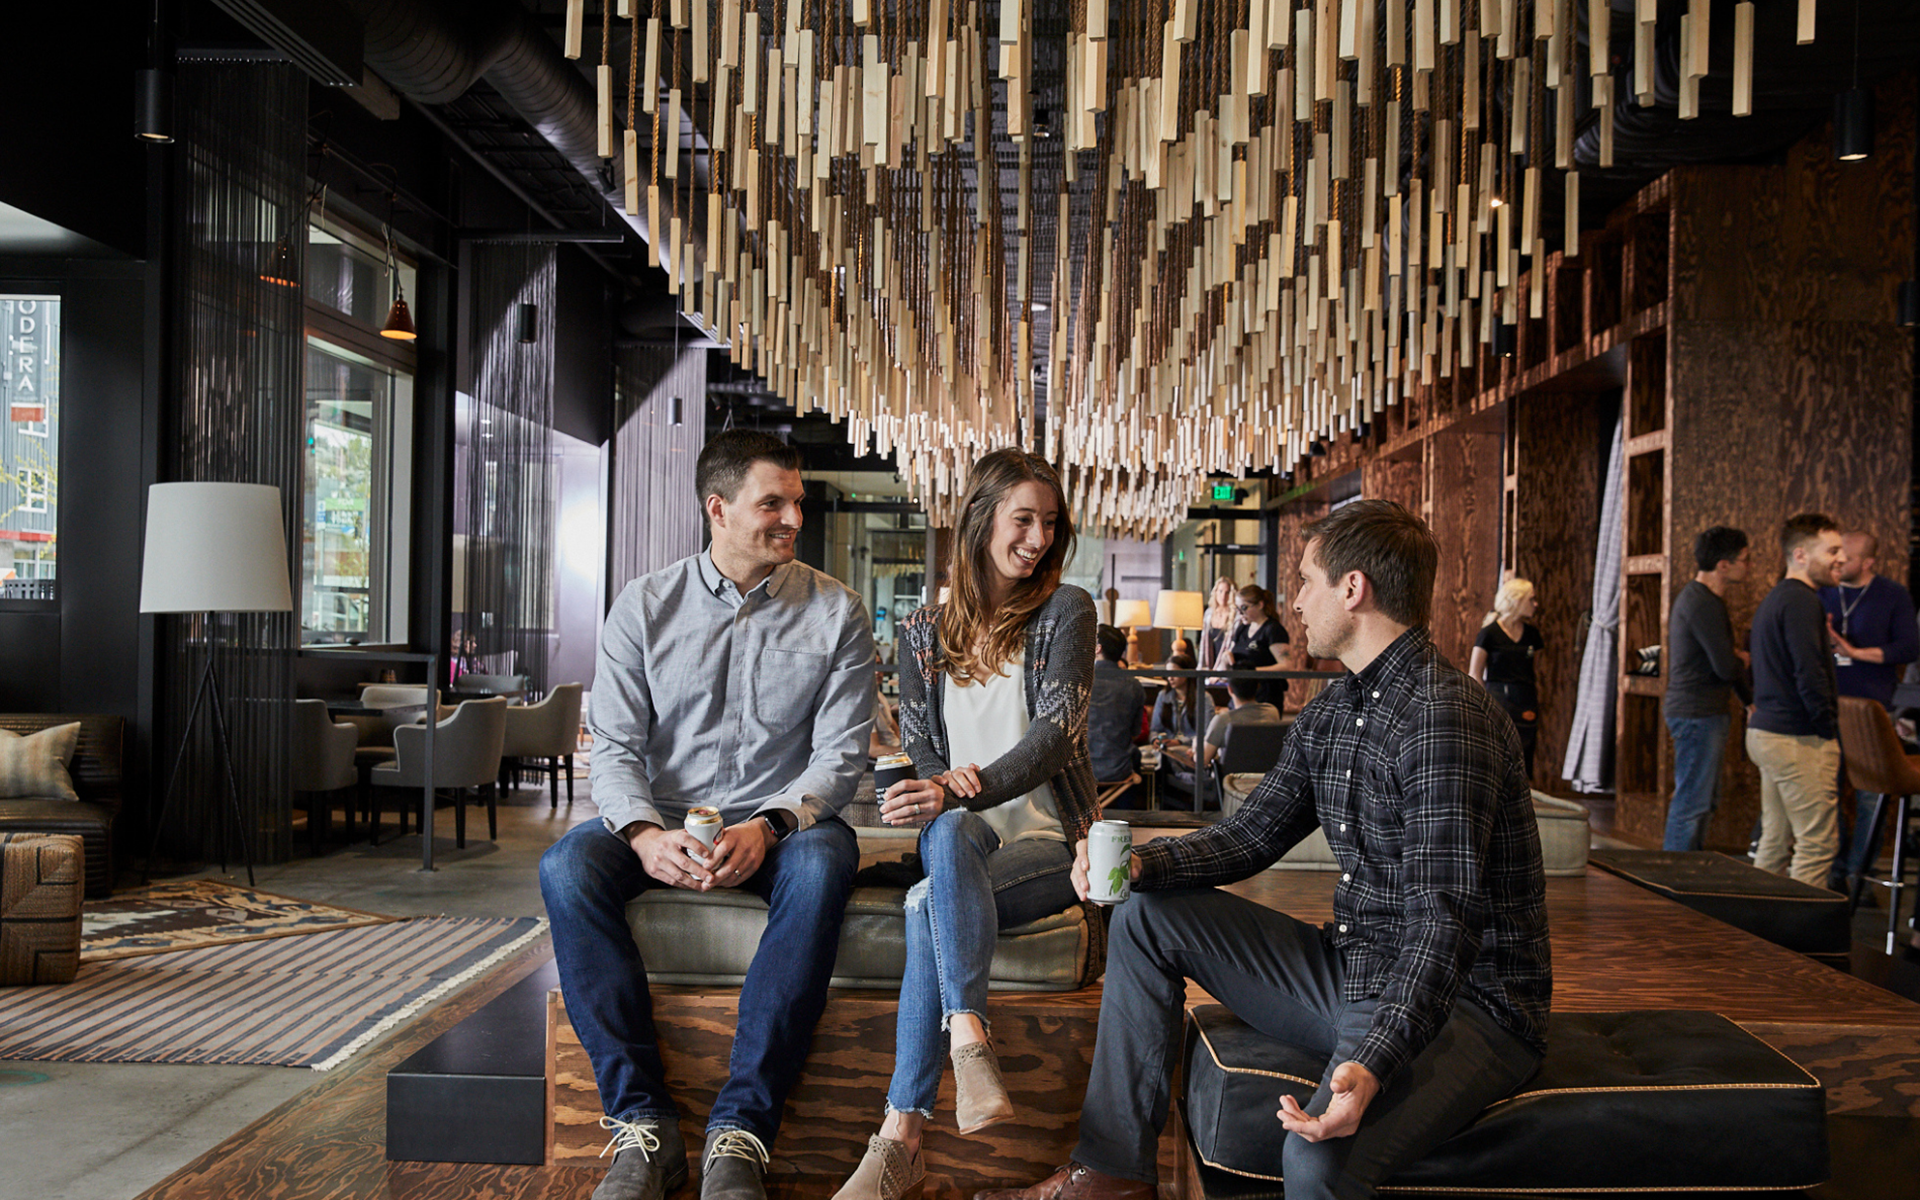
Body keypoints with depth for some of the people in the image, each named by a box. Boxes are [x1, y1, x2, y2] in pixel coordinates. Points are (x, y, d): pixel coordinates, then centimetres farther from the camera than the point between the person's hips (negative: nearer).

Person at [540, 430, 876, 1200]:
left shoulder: (836, 614, 2)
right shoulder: (645, 606, 4)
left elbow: (841, 753, -2)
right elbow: (613, 745, 0)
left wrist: (768, 827, -21)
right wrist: (645, 833, -21)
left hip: (780, 825, -1)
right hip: (663, 823, 2)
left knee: (821, 863, -36)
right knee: (566, 867, -28)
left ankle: (741, 1128, -32)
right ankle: (641, 1120, -25)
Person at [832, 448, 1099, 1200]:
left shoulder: (1064, 611, 1)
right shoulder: (924, 633, 12)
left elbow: (1055, 730, -12)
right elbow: (917, 748, 10)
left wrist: (961, 789, -28)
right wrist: (947, 787, -16)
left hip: (1049, 840, -2)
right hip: (961, 833, 3)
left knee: (929, 902, -32)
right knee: (949, 834, -35)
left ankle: (900, 1138, -34)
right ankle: (969, 1040, -44)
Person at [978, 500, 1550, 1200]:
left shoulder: (1443, 716, -21)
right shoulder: (1329, 714, 10)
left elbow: (1445, 920, -28)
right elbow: (1248, 837, 13)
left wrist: (1373, 1064, -40)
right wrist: (1140, 864, -6)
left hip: (1465, 1002, -9)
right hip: (1353, 972, 9)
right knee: (1148, 916, 7)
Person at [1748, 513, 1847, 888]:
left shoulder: (1775, 598, 17)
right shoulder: (1801, 602, -15)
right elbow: (1810, 675, -21)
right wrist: (1829, 730, -13)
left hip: (1765, 731, 10)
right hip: (1799, 741, -10)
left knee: (1775, 841, 14)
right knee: (1816, 844, -5)